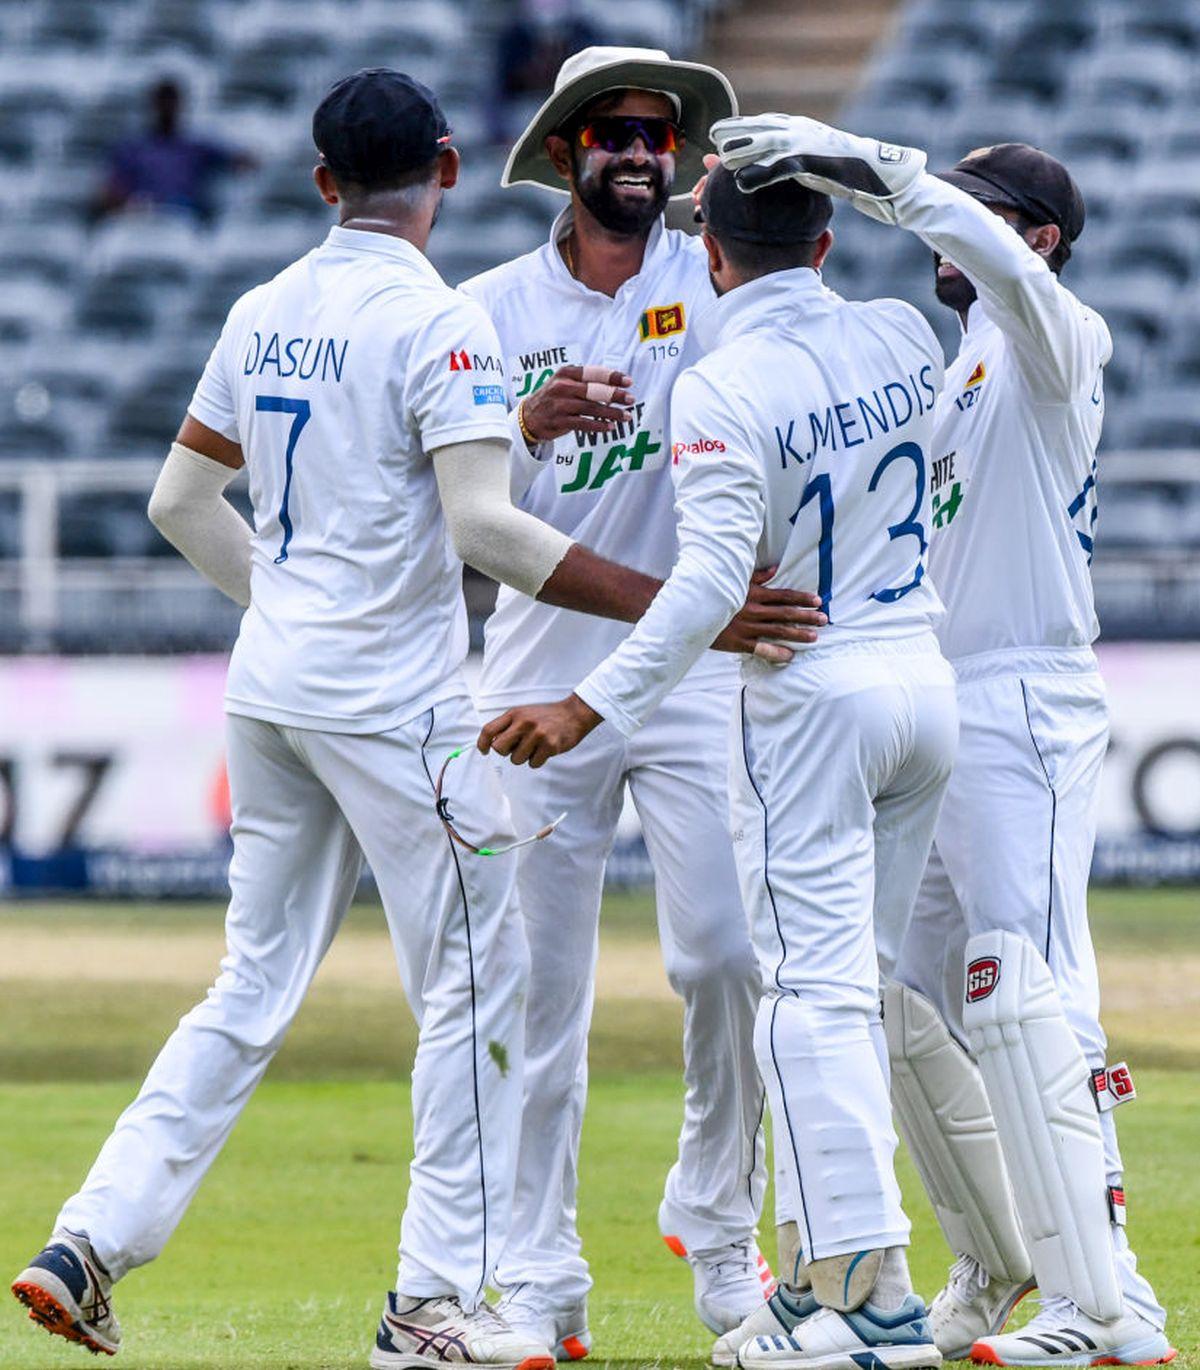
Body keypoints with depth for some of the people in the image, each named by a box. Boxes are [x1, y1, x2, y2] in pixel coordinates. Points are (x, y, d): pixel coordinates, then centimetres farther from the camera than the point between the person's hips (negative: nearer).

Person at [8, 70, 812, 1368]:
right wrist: (677, 605, -23)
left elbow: (180, 501, 16)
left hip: (272, 689, 7)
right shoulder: (437, 321, -13)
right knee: (475, 982, 2)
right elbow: (485, 525, -22)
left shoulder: (262, 315, 10)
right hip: (392, 702, -7)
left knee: (254, 985, 13)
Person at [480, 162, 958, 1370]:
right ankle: (845, 1260, 17)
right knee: (858, 983, 15)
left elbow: (713, 578, -26)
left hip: (813, 696, -6)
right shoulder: (902, 337, 3)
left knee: (815, 991, -7)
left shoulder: (720, 389, -15)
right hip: (928, 680, 7)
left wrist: (592, 706, -27)